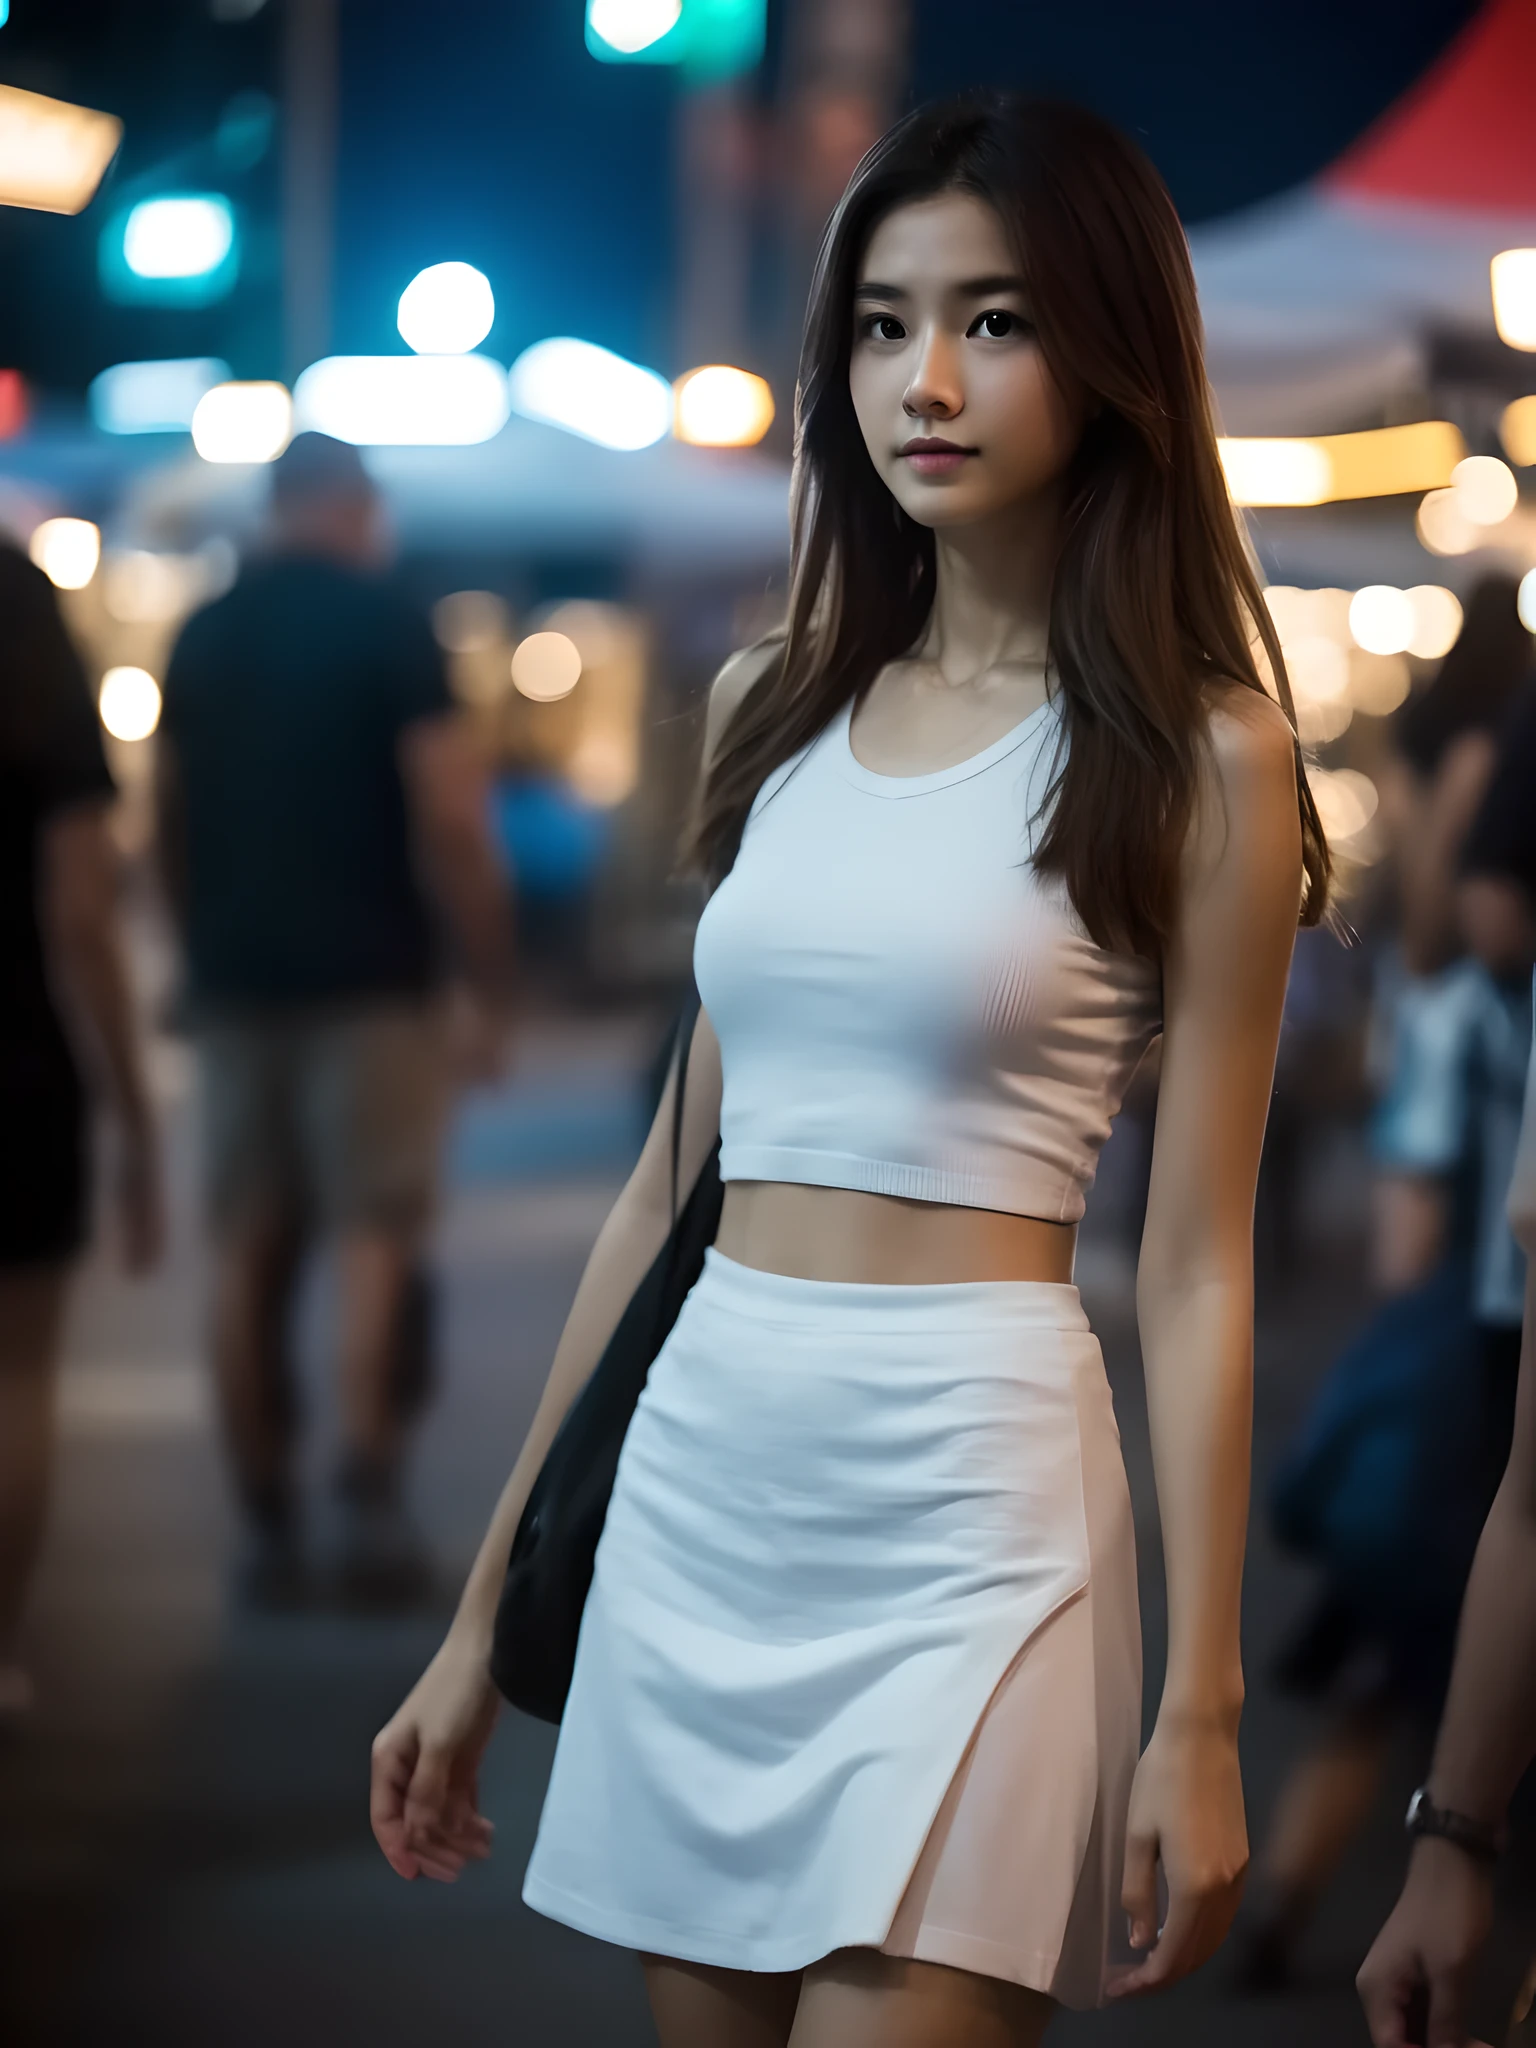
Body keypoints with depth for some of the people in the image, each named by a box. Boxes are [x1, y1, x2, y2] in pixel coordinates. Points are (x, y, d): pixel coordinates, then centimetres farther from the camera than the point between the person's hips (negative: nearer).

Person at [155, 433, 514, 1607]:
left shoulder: (202, 638, 9)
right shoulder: (388, 623, -7)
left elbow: (169, 819, 12)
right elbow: (450, 819, -12)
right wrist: (494, 968, -4)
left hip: (235, 981, 5)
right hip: (368, 980, -5)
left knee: (250, 1248, 7)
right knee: (375, 1232, -3)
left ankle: (268, 1523, 9)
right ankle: (371, 1497, -16)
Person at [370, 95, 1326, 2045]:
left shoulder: (1201, 759, -4)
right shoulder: (775, 706, 11)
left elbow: (1196, 1265, -5)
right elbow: (675, 1173, 14)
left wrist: (1201, 1711, -9)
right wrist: (486, 1613, 14)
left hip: (968, 1494, -5)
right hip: (697, 1479, 5)